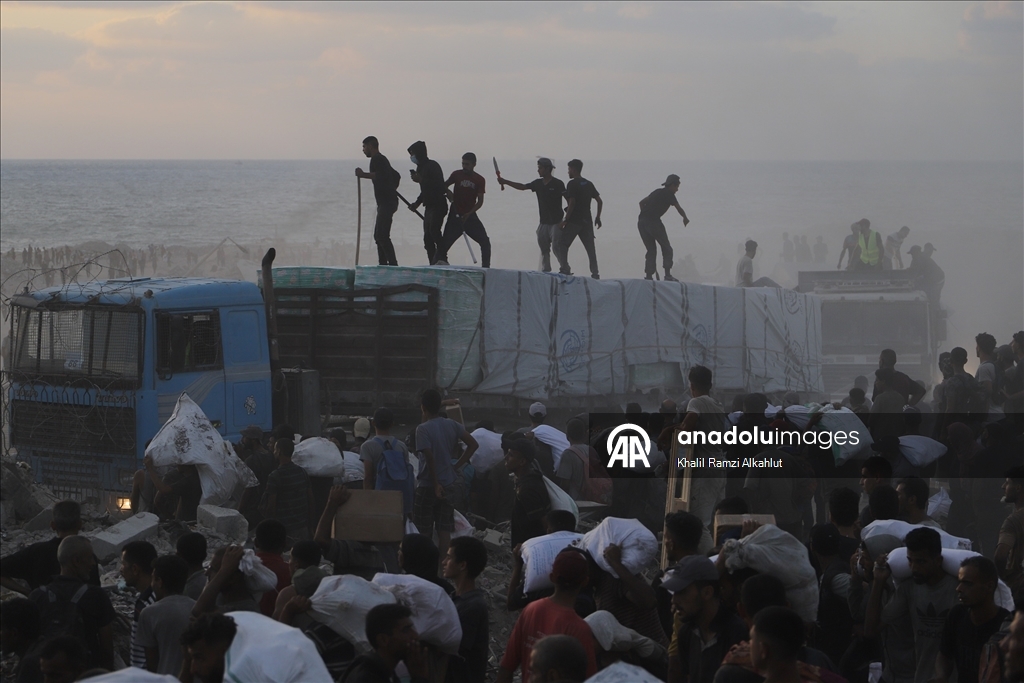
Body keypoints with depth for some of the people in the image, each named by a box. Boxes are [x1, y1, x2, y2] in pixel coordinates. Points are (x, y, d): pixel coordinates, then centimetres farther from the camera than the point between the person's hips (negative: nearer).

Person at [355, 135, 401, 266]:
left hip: (386, 203, -11)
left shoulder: (376, 160, -9)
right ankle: (383, 263, 11)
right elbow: (396, 176, 34)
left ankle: (393, 263, -22)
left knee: (382, 235, -17)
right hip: (387, 201, 11)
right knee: (379, 235, 12)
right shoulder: (382, 159, 24)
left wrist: (364, 174, -21)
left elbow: (381, 176, -26)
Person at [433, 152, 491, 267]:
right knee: (446, 242, -9)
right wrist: (448, 192, -11)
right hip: (455, 215, -1)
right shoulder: (457, 174, 0)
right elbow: (444, 186, 13)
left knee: (485, 242, -7)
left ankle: (486, 267, 0)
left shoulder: (479, 180, -1)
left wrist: (468, 214, -17)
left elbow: (480, 201, -4)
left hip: (470, 215, 1)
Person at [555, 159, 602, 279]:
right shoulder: (588, 184, 12)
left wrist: (565, 220, -14)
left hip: (574, 220, -7)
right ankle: (595, 273, 9)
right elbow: (600, 201, 11)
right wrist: (598, 217, 18)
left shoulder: (572, 184, -10)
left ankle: (565, 269, -11)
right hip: (587, 221, 7)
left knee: (561, 245, 0)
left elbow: (572, 202, -18)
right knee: (590, 247, 10)